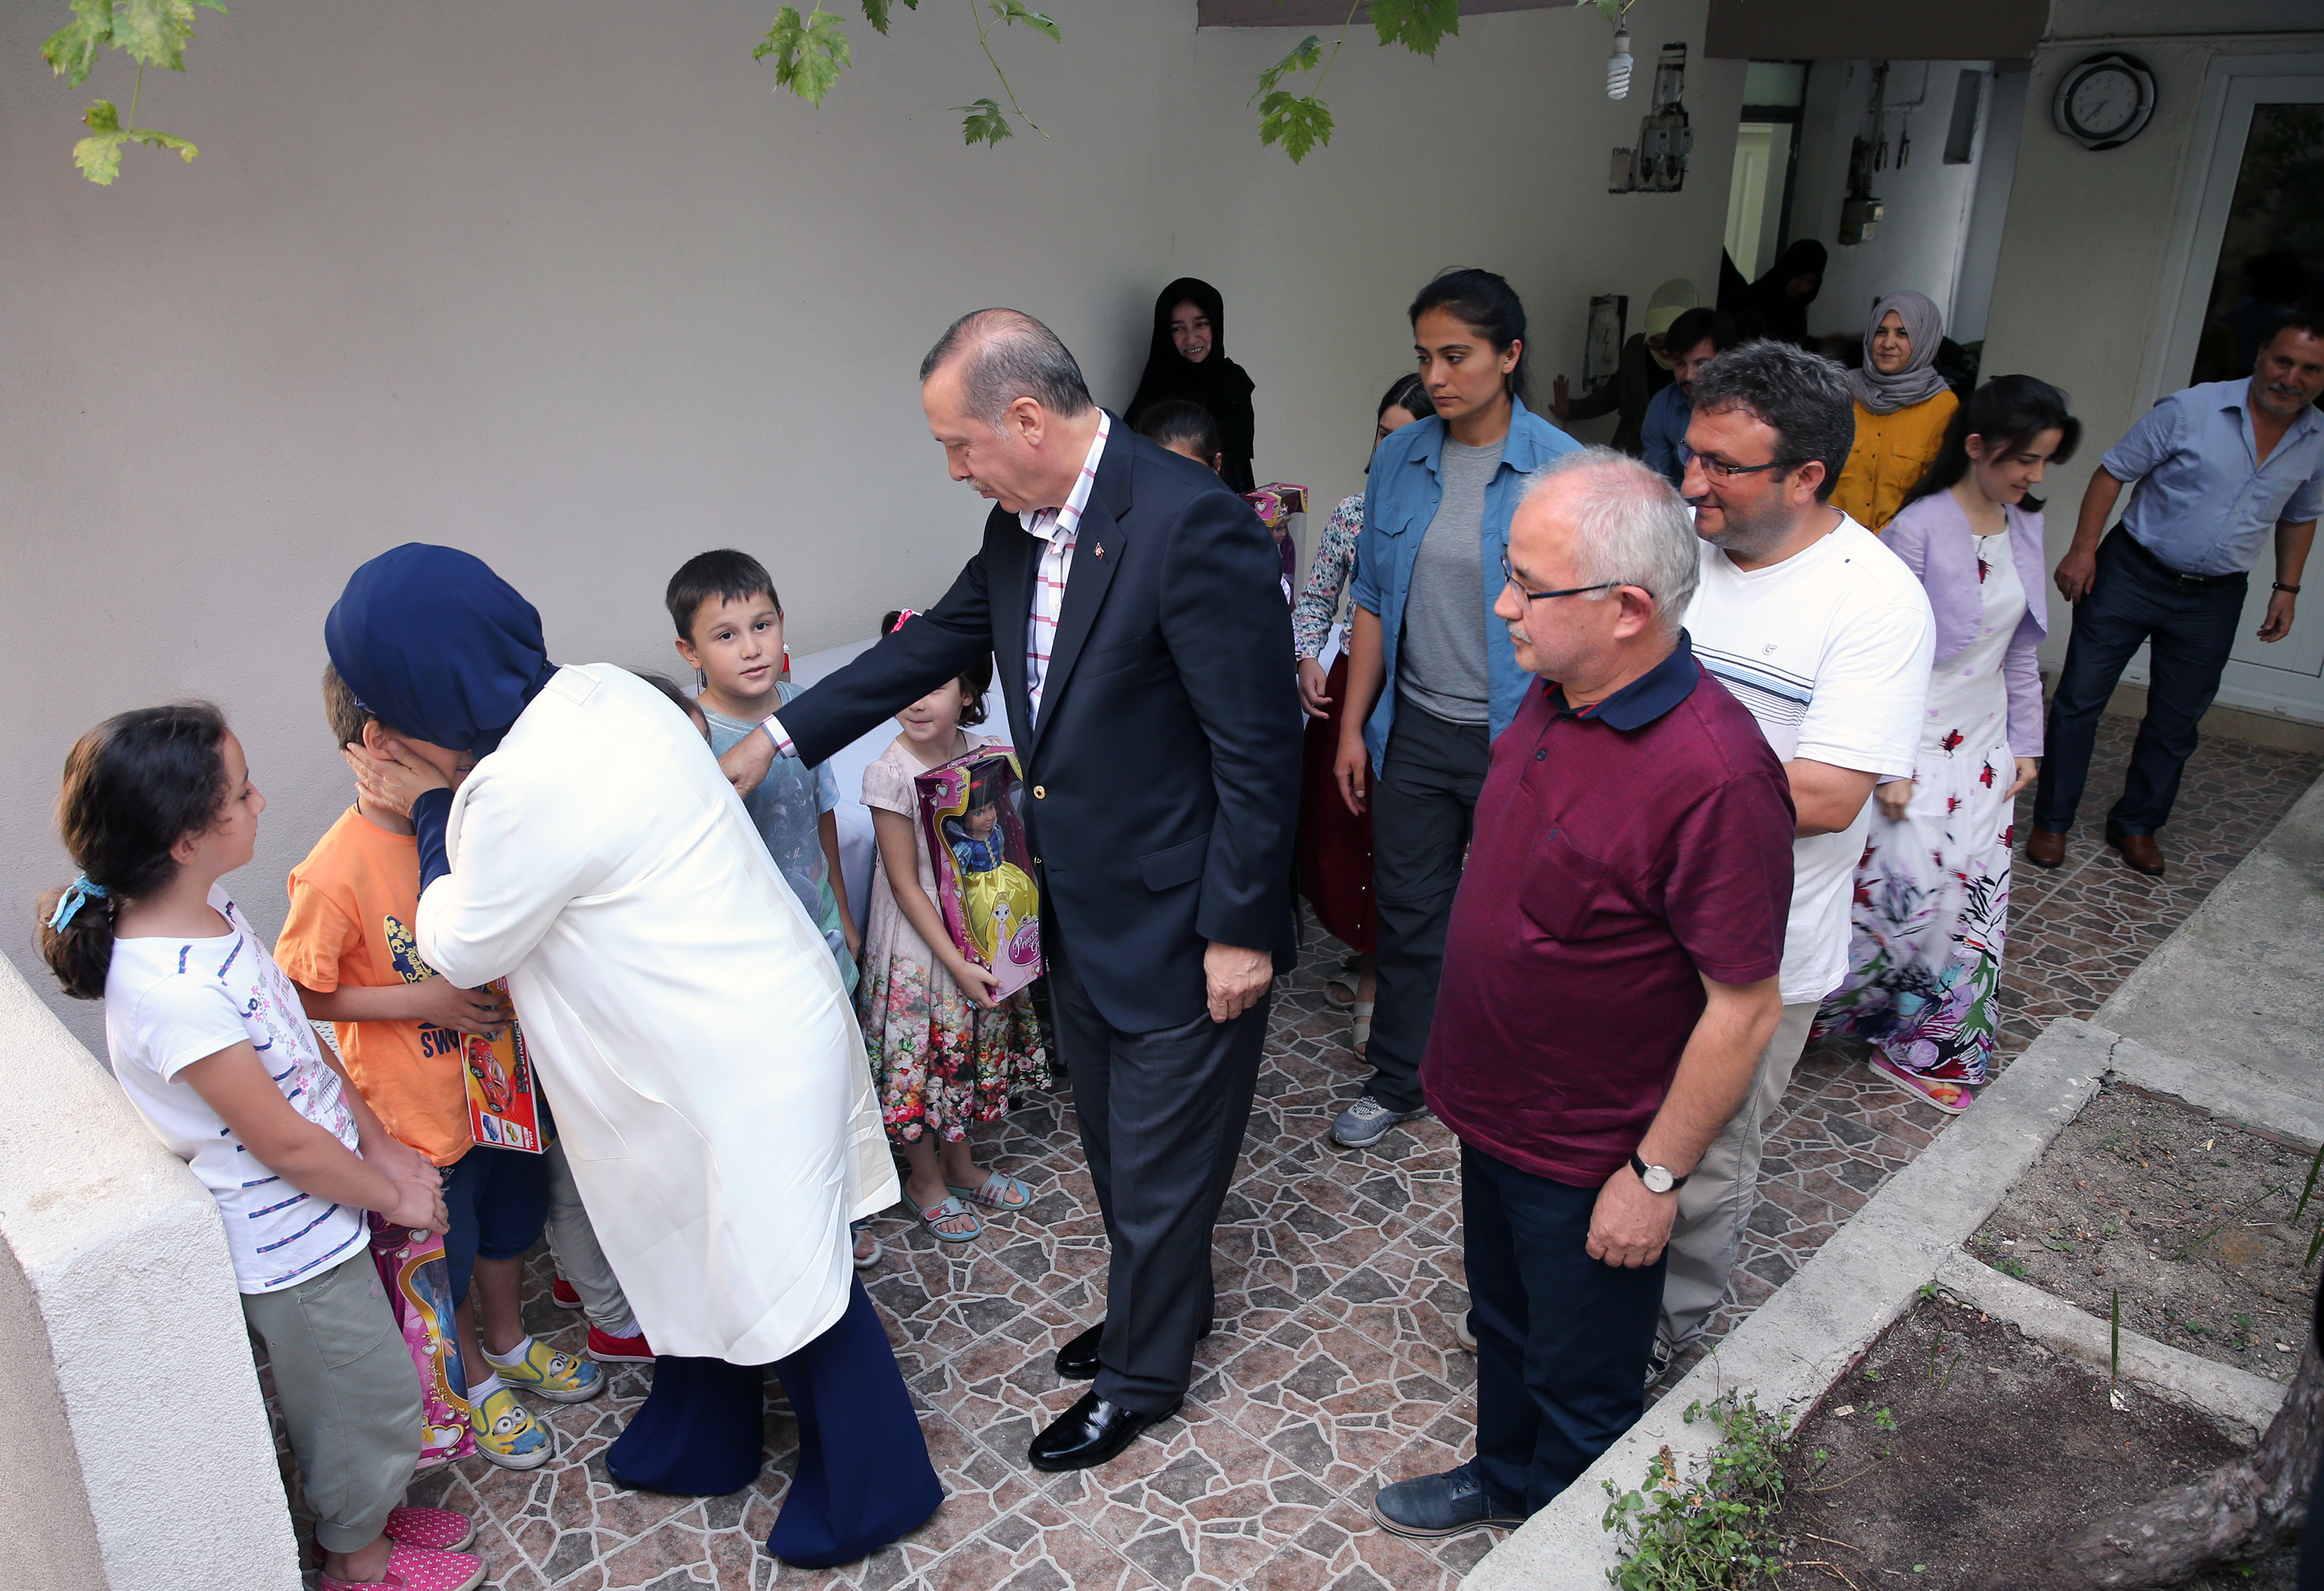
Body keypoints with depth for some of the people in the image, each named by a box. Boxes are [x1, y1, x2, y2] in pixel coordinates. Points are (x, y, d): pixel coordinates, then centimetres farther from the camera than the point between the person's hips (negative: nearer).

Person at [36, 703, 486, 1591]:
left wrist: (381, 1146, 3)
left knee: (367, 1386, 26)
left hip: (319, 1207, 8)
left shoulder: (208, 910, -5)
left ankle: (374, 1509, 49)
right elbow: (286, 1144, -25)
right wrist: (395, 1199, -11)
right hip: (289, 1243, -8)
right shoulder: (172, 992, -34)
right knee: (367, 1396, 14)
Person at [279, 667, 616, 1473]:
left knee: (508, 1224, 26)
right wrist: (418, 999, -24)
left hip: (499, 1078, 6)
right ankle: (475, 1383, 41)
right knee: (444, 1261, 16)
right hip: (420, 1111, -6)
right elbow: (297, 994, -18)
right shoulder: (337, 872, -27)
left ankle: (509, 1342, 51)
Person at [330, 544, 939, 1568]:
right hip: (766, 1014, 10)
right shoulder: (602, 691, -2)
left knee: (784, 1269, 9)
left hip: (736, 1062, -10)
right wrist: (449, 805, 9)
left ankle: (868, 1490, 31)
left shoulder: (525, 789, -28)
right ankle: (698, 1442, 49)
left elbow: (461, 951, -10)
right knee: (694, 1245, 26)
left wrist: (434, 814, 0)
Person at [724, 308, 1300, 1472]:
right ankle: (1153, 1310, 50)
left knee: (1159, 1166, 12)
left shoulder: (1191, 525, -26)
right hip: (1079, 911, 8)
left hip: (1179, 927, -8)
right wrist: (779, 739, 15)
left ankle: (1140, 1376, 36)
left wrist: (1239, 930, -18)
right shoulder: (1020, 526, 0)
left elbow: (1258, 747, -23)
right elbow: (938, 641, 15)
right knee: (1115, 1146, 25)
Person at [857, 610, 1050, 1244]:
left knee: (974, 1049, 20)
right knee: (923, 1059, 10)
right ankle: (926, 1178, 33)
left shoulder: (987, 753, -7)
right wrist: (956, 964, -19)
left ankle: (961, 1163, 42)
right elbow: (905, 884, -18)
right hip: (921, 945, -5)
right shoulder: (889, 774, -21)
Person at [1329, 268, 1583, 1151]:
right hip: (1416, 729, 4)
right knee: (1406, 907, 13)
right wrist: (1354, 725, 6)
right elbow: (1373, 602, 7)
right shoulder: (1399, 459, 1)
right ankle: (1400, 1079, 32)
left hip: (1514, 737, -3)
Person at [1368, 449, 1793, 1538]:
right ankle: (1505, 1478, 55)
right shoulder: (1556, 694, -4)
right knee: (1503, 1325, 30)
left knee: (1583, 1388, 19)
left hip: (1588, 1159, -8)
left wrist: (1656, 1175, -17)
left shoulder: (1712, 775, -32)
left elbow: (1745, 1007, -24)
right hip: (1493, 1113, 8)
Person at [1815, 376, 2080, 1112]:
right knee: (1909, 889, -9)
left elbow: (2020, 649, 15)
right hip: (1917, 741, -7)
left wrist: (2025, 740, 14)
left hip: (1983, 745, 7)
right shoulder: (1920, 527, -15)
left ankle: (1925, 1049, 22)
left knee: (1974, 896, 9)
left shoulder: (2024, 527, 7)